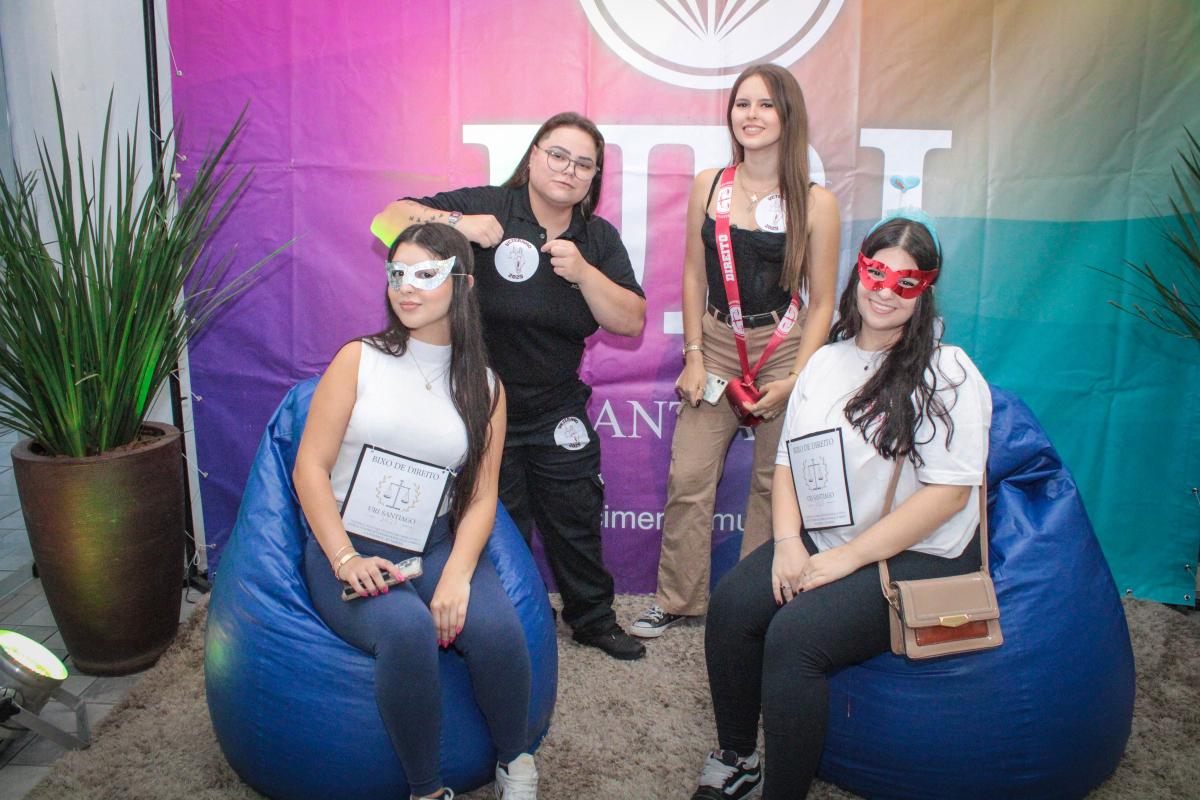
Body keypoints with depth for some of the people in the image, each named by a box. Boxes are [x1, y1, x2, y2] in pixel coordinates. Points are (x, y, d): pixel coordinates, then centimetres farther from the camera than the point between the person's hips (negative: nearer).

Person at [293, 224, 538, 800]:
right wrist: (345, 558, -16)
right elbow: (310, 467, -2)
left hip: (437, 543, 2)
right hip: (348, 546, -2)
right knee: (407, 629, -33)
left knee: (496, 628, -27)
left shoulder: (484, 387, 8)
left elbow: (481, 496, 1)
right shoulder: (358, 360, 3)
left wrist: (457, 575, -17)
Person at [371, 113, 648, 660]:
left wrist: (584, 273, -21)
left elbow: (631, 322, -5)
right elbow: (387, 220, -15)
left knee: (576, 518, 13)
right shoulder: (486, 206, -11)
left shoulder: (598, 239, 3)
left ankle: (592, 617, 35)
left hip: (556, 412, 4)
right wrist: (453, 223, -32)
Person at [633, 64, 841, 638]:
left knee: (773, 480, 6)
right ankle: (678, 600, 18)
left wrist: (795, 379, -10)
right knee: (688, 477, 1)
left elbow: (821, 301, -1)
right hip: (716, 344, 2)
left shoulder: (816, 203, -4)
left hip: (784, 349, -2)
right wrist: (694, 356, 1)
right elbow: (694, 277, 8)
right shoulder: (708, 186, 4)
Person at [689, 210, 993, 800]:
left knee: (792, 637, -26)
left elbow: (948, 492, -15)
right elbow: (788, 459, 11)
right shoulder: (826, 360, 11)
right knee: (730, 603, -17)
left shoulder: (947, 374, -9)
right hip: (821, 540, 6)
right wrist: (787, 541, -6)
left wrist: (845, 559, -17)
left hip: (916, 558, -6)